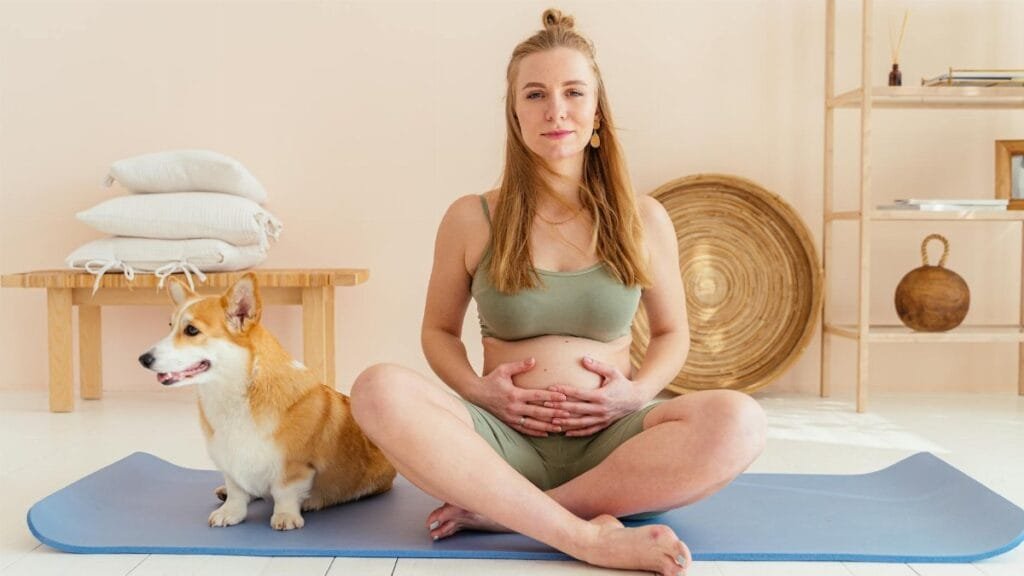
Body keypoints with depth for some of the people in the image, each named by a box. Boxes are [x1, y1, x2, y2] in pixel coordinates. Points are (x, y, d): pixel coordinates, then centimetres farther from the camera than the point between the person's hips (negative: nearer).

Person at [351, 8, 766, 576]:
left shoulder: (644, 220, 7)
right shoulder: (470, 220, 5)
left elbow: (672, 332, 16)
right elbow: (439, 329, 15)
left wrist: (637, 392, -5)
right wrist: (477, 389, -6)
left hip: (609, 441, 1)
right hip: (504, 438, 0)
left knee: (738, 420, -29)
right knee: (379, 390, -29)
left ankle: (498, 510, -23)